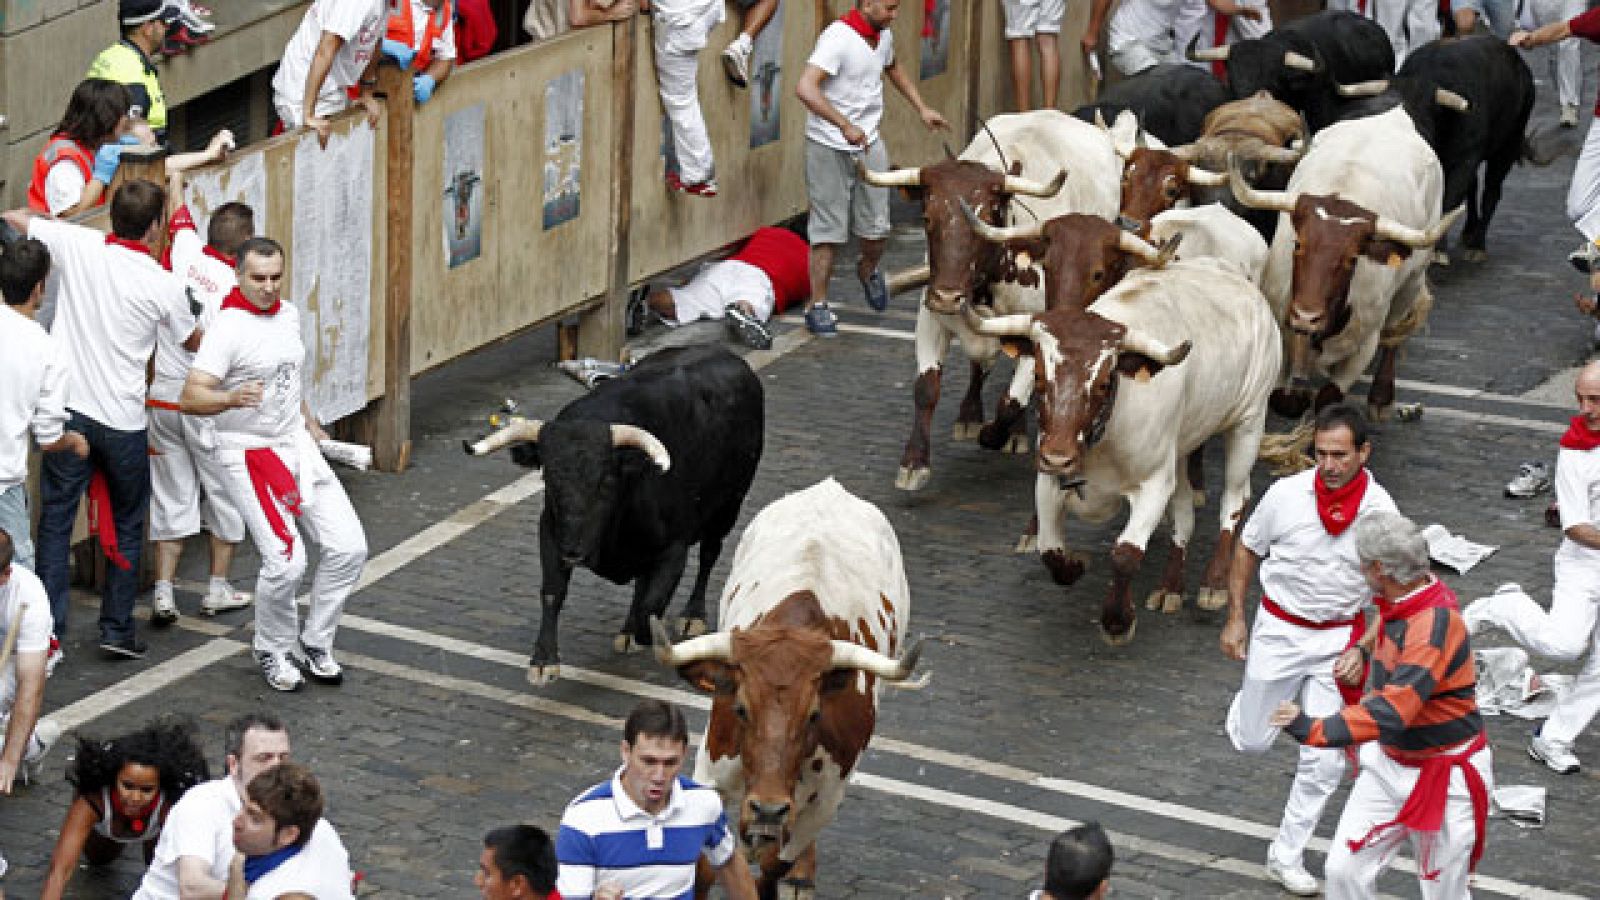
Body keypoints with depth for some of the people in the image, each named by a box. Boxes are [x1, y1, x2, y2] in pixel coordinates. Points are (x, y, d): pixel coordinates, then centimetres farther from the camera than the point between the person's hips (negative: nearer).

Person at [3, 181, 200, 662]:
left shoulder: (77, 244, -7)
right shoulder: (163, 284, -9)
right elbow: (194, 342, 10)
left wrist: (53, 217, 28)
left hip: (68, 407, 2)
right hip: (122, 419, -1)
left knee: (55, 522, 7)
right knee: (127, 526, 15)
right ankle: (117, 629, 15)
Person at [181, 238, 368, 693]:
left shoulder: (288, 314, 7)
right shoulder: (229, 327, -17)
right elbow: (191, 397, -26)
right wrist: (231, 398, -44)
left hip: (297, 446, 7)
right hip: (248, 452, -7)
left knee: (348, 548, 0)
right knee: (285, 562, -16)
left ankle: (314, 643, 18)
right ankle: (273, 652, 10)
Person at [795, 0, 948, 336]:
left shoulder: (883, 35, 6)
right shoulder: (838, 37, -21)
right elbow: (805, 88, -33)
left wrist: (922, 109, 24)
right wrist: (846, 126, -37)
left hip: (869, 144, 7)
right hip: (829, 147, -7)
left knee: (877, 227, 8)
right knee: (829, 229, -2)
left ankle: (868, 271, 39)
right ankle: (818, 305, 8)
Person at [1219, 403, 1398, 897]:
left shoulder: (1380, 509, -13)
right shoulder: (1287, 494, -15)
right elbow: (1247, 550, 2)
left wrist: (1362, 650, -12)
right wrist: (1235, 619, 2)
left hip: (1339, 638, 0)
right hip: (1280, 631, 0)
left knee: (1324, 760, 1)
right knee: (1252, 743, 11)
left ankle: (1286, 856, 18)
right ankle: (1245, 705, 49)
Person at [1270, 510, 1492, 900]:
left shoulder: (1434, 625, -30)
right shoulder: (1403, 605, -2)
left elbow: (1393, 710, -39)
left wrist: (1313, 730, -44)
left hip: (1444, 777, -8)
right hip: (1390, 763, 8)